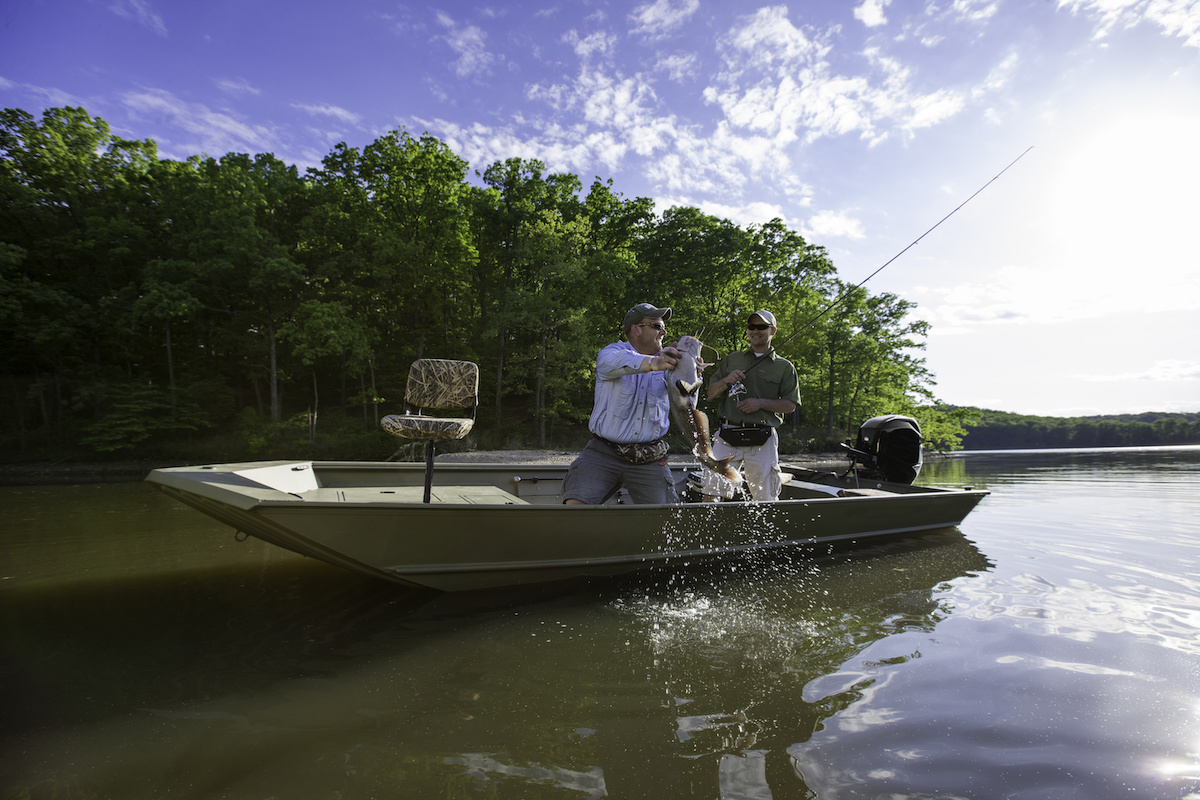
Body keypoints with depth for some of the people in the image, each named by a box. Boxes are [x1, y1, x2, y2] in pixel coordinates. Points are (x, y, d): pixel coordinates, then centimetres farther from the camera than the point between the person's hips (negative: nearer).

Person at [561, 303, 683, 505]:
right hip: (604, 452, -2)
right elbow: (615, 362, -28)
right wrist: (652, 363, -47)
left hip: (649, 460, 3)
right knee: (575, 505, -16)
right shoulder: (613, 351, -1)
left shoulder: (666, 360, 9)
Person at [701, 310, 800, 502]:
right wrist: (726, 381, -3)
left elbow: (790, 405, 5)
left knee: (766, 499, 0)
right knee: (711, 493, -8)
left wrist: (761, 403, -10)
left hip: (762, 439, -1)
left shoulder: (784, 367, 12)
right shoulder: (731, 359, 19)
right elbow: (711, 394, 17)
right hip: (727, 435, 2)